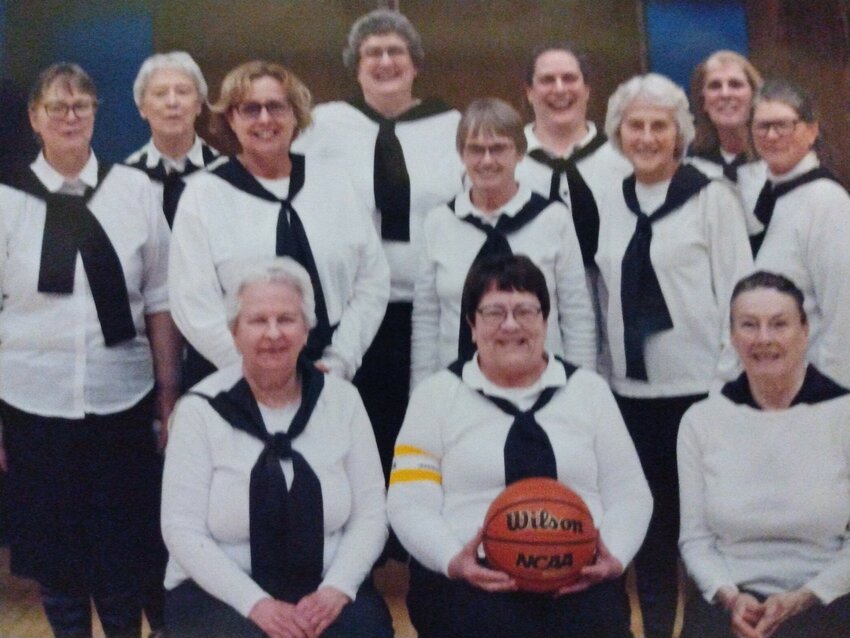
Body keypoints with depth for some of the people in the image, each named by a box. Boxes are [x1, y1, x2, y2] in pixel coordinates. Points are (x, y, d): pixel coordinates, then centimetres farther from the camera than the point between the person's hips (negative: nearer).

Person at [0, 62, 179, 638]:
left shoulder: (135, 190, 0)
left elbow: (159, 300, 5)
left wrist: (169, 394, 4)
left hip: (122, 398, 0)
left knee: (124, 551, 9)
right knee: (53, 550, 11)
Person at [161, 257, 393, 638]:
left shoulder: (342, 400, 4)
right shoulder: (201, 409, -3)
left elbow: (370, 515, 3)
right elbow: (182, 529, -8)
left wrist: (337, 588, -14)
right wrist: (255, 602, -18)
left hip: (323, 590, 2)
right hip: (219, 592, -2)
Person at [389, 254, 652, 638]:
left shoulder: (589, 389, 17)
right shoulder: (437, 394, 11)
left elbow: (628, 493, 14)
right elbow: (410, 503, 3)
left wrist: (615, 557, -6)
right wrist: (454, 560, -15)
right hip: (472, 581, -2)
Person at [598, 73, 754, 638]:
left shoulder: (711, 198, -3)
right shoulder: (609, 206, 10)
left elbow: (739, 290, -5)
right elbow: (606, 295, 12)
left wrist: (732, 380, -9)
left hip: (698, 385, -4)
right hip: (631, 388, 4)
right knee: (650, 517, 12)